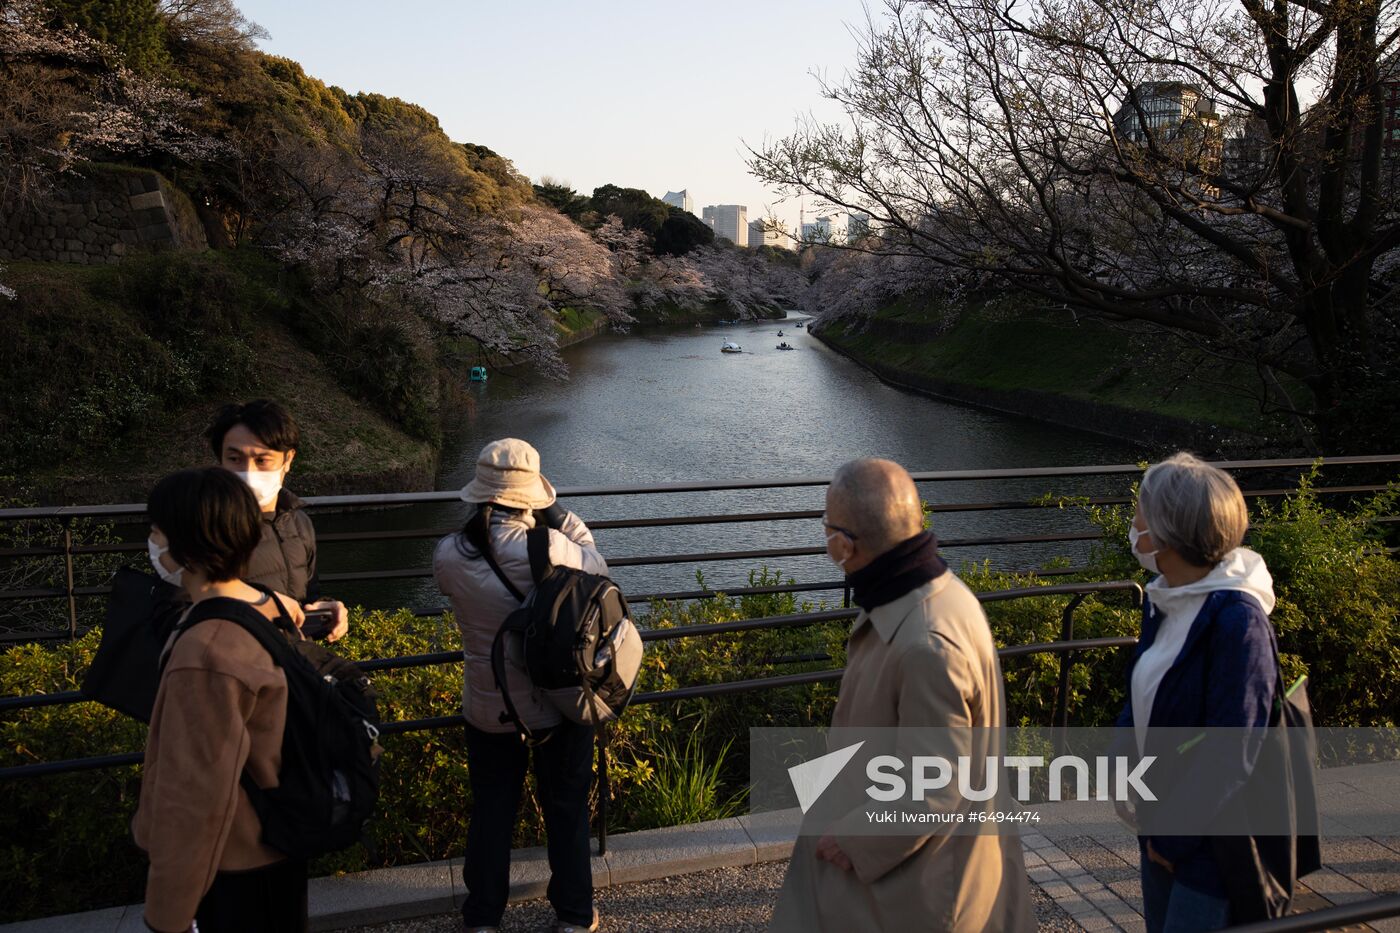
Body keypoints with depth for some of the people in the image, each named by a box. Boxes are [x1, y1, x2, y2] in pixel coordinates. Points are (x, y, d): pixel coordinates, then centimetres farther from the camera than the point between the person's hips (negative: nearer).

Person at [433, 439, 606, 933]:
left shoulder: (449, 555, -16)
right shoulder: (551, 546, -24)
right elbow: (596, 567, -4)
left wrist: (482, 522, 6)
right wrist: (558, 514, -2)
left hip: (488, 711, 2)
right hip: (558, 704, -2)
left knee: (491, 811, 21)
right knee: (566, 809, 18)